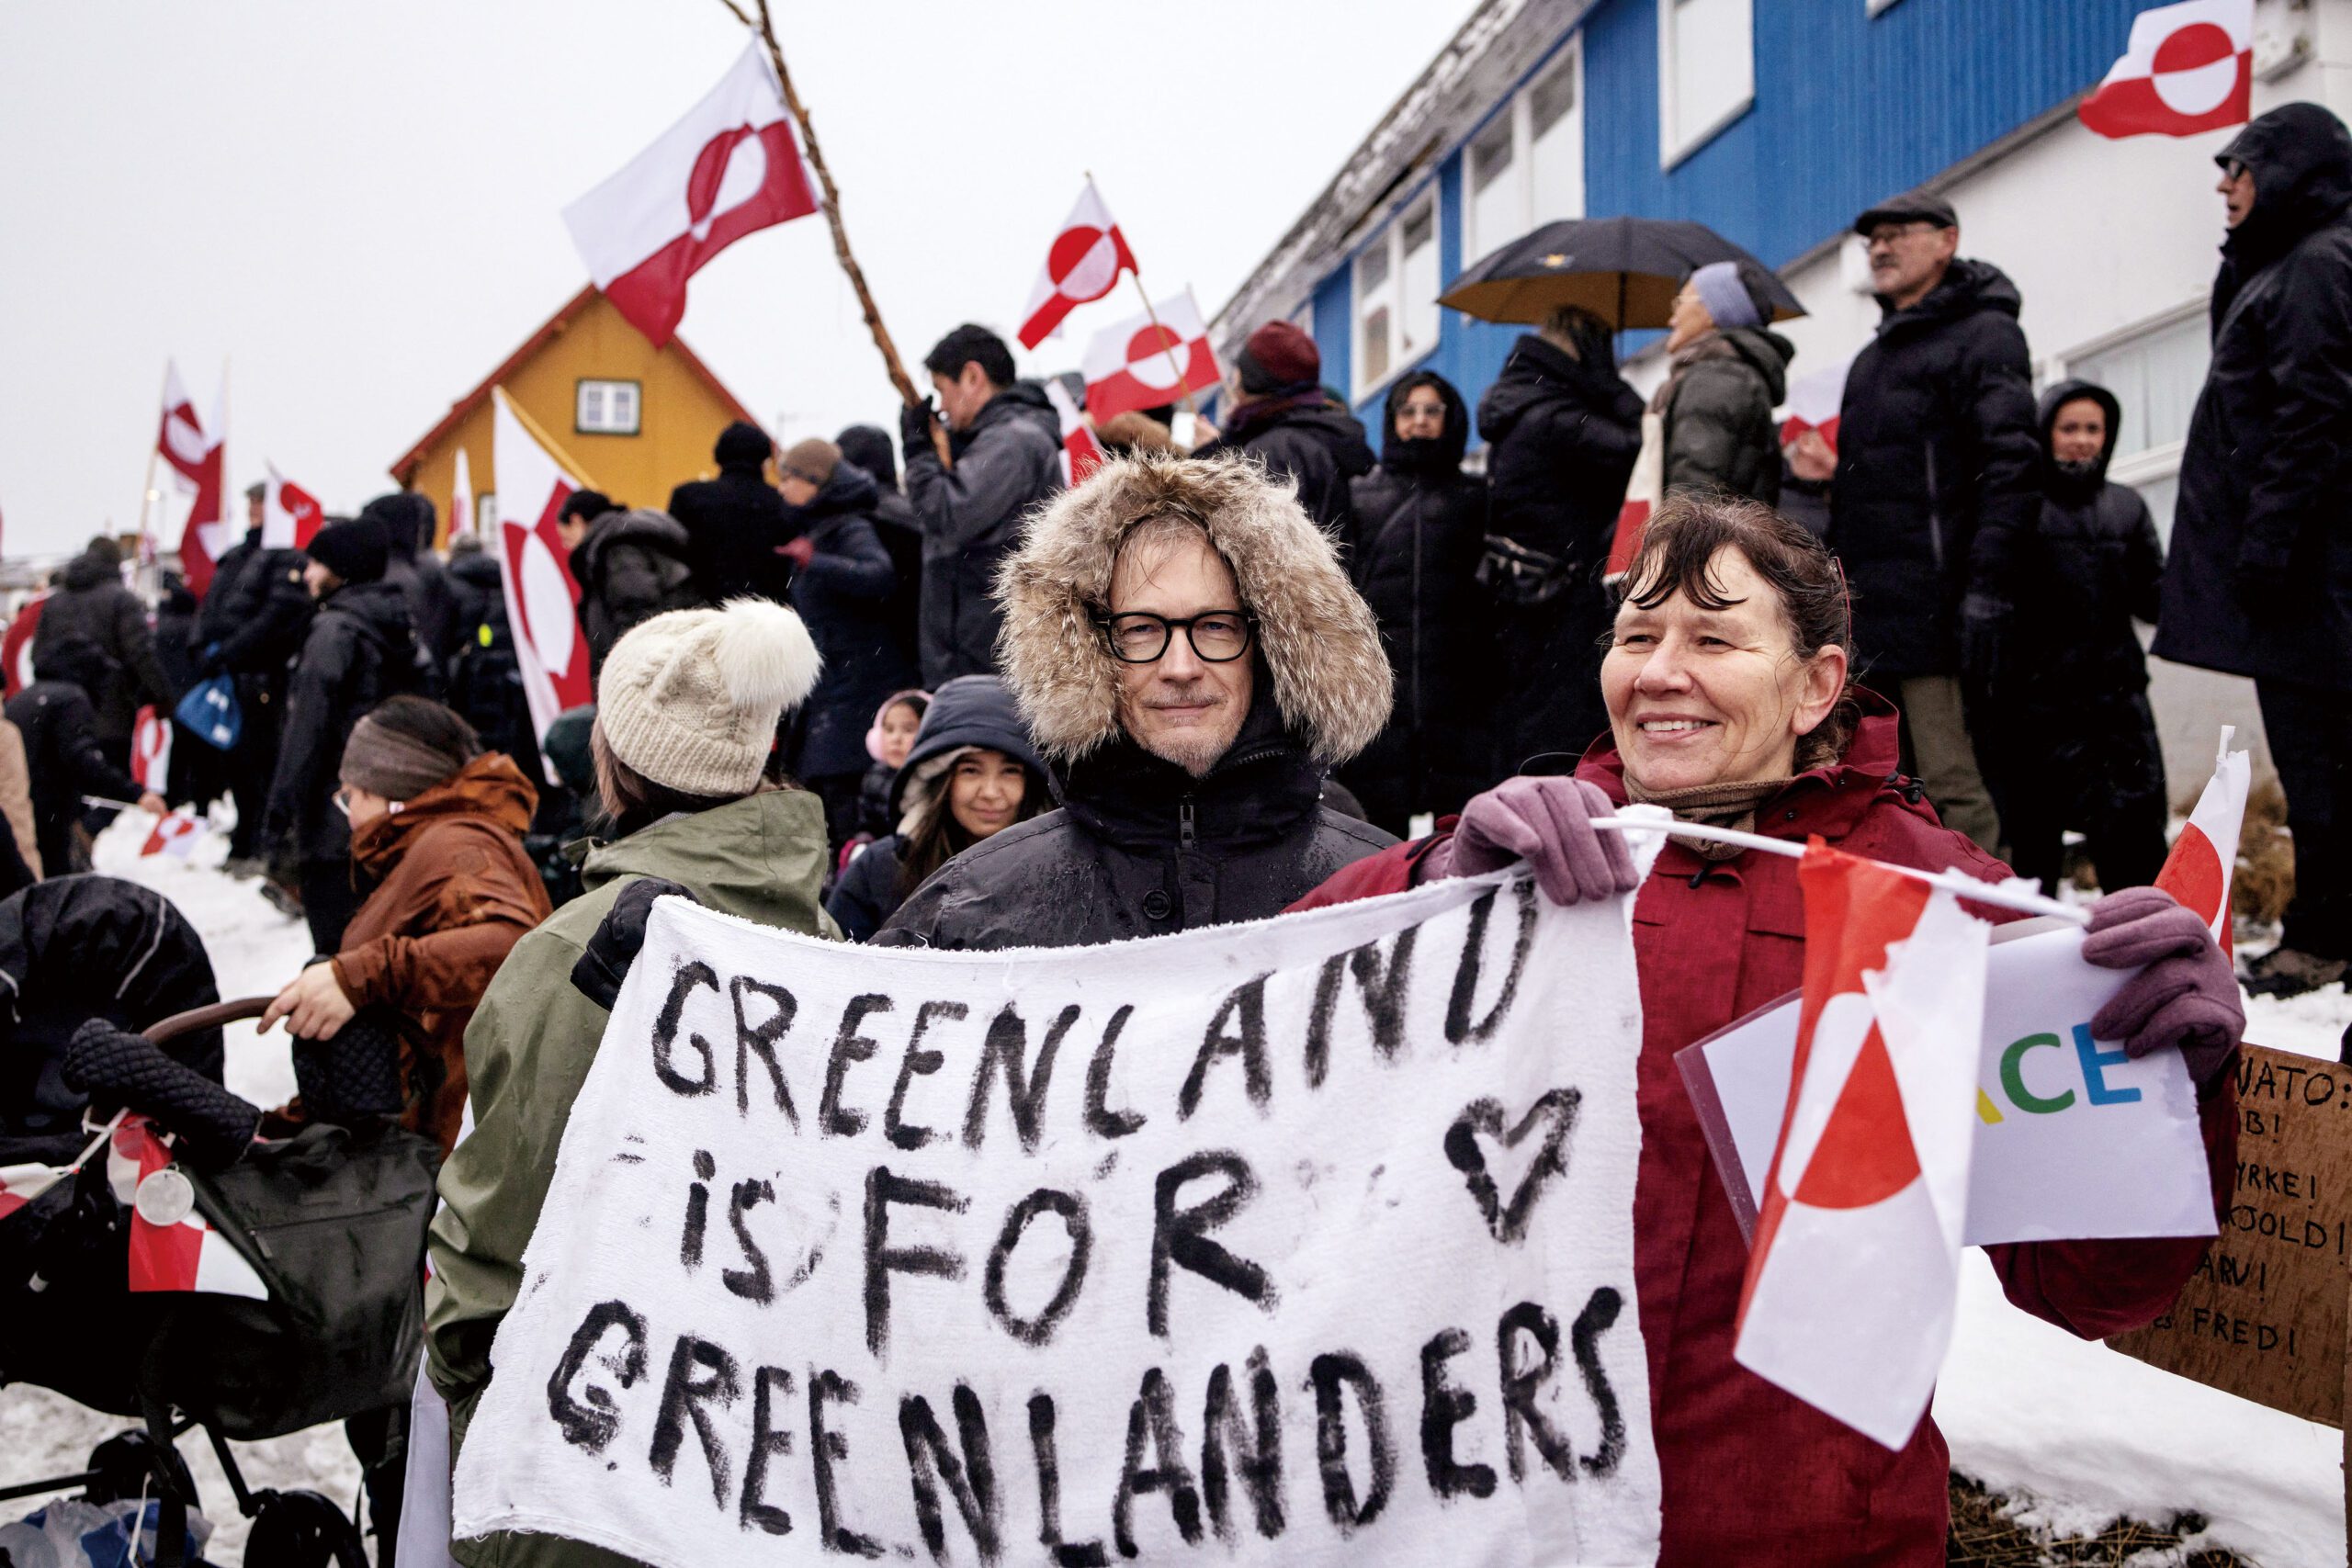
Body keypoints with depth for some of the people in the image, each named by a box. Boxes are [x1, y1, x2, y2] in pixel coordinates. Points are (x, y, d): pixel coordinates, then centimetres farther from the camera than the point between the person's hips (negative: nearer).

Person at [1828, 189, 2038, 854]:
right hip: (1867, 616, 8)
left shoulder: (1984, 335, -1)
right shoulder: (1876, 355, 25)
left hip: (1932, 614, -8)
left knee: (1951, 787, -12)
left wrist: (1987, 591, -21)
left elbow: (2010, 471, -11)